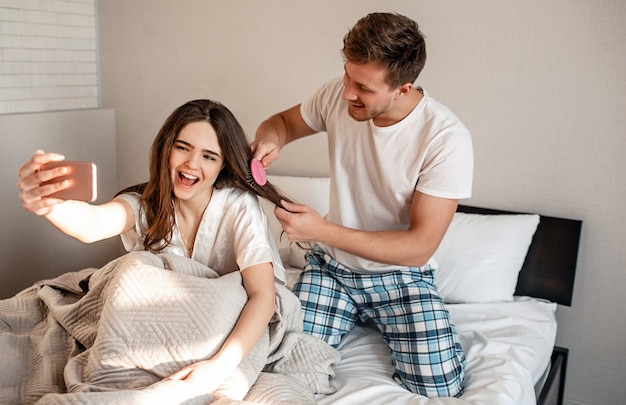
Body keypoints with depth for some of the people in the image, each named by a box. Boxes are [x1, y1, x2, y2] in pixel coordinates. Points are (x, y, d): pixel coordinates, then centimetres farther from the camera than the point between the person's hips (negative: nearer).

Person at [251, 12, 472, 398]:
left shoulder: (447, 139, -24)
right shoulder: (339, 95, -11)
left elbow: (419, 247, -23)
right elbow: (285, 120, 10)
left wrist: (322, 231, -30)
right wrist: (270, 138, -16)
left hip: (400, 274, -2)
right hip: (330, 266, 3)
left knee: (440, 389, -15)